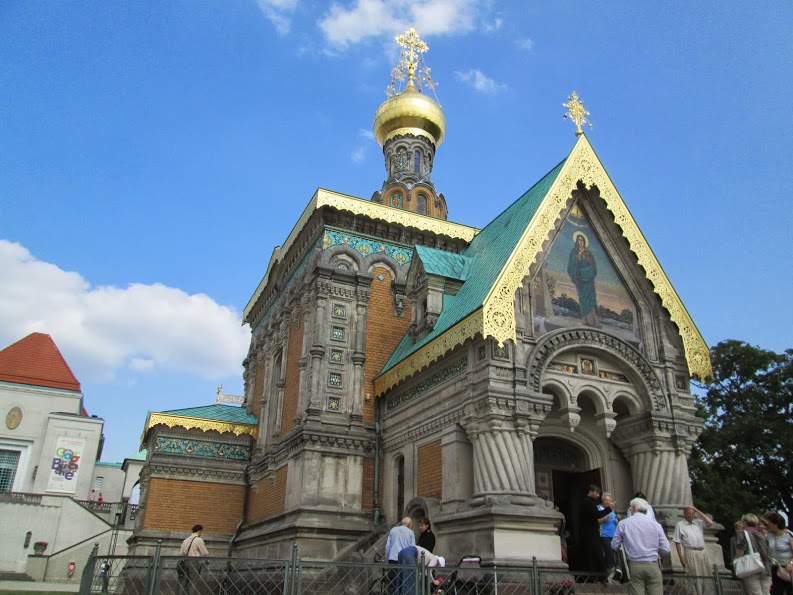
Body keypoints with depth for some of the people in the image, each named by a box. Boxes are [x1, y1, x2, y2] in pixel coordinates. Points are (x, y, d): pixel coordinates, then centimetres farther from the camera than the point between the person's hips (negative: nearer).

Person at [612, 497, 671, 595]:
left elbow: (614, 546, 5)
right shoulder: (655, 524, 2)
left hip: (634, 566, 0)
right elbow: (665, 549, 3)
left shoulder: (623, 524, 1)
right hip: (653, 566, 1)